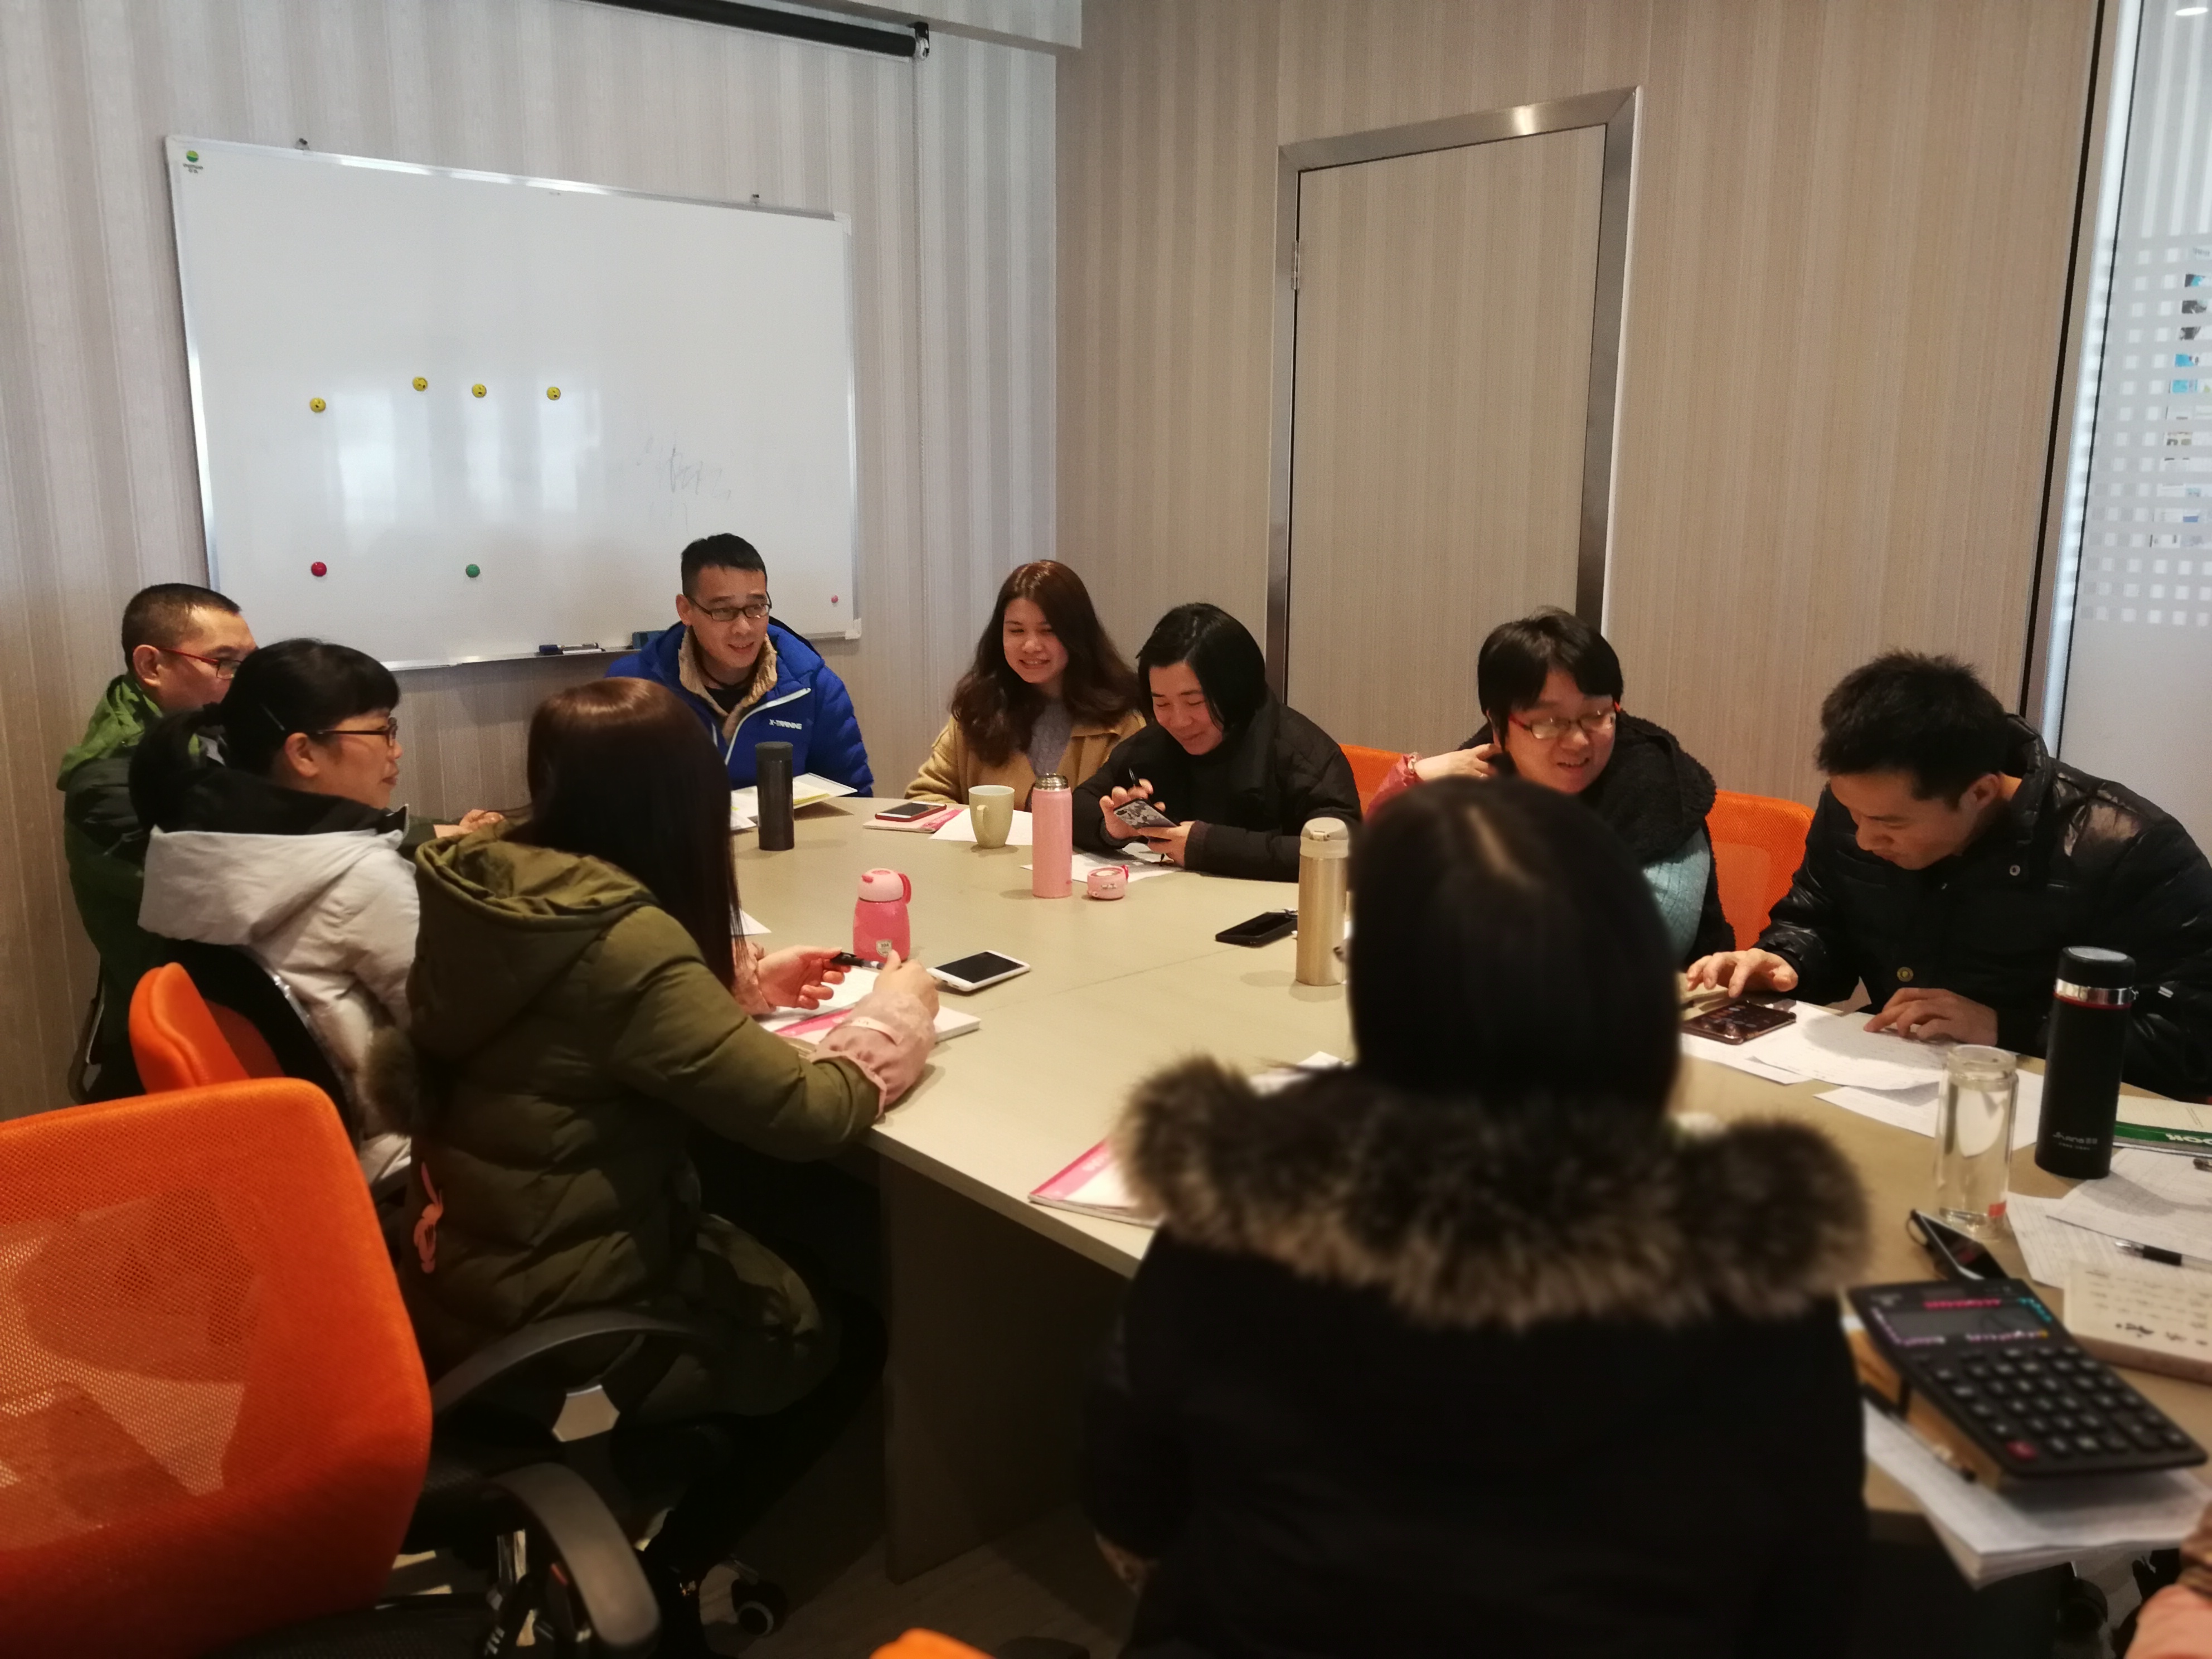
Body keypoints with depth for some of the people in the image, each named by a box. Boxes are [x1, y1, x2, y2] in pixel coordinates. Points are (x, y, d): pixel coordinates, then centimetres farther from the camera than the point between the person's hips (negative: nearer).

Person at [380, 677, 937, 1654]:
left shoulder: (483, 883, -4)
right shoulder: (618, 937, -29)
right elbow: (804, 1113, -27)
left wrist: (743, 981, 6)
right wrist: (900, 1010, -10)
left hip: (456, 1274, 8)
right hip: (546, 1325, -8)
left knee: (779, 1253, 26)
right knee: (846, 1339, 13)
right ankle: (664, 1579, 18)